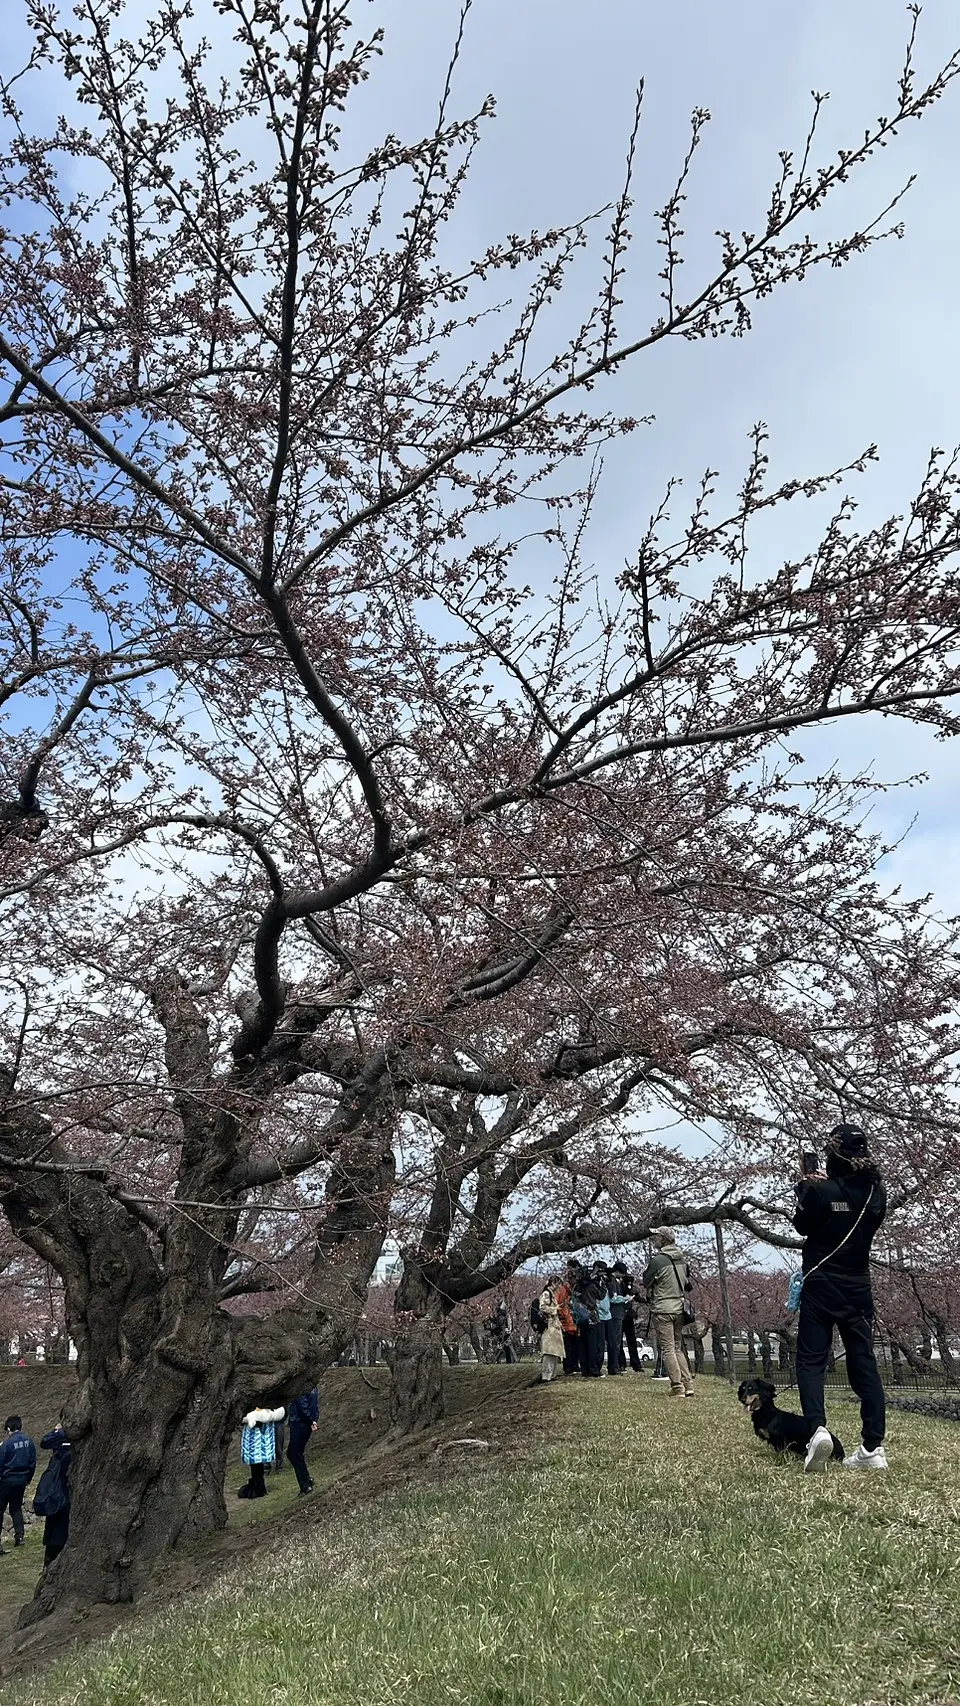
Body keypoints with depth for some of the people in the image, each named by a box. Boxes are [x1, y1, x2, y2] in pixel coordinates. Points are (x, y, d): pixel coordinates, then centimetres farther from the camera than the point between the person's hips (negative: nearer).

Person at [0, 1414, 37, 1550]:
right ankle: (19, 1536, 13)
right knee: (16, 1508, 17)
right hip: (22, 1480, 6)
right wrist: (28, 1478, 18)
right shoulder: (28, 1441, 0)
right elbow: (33, 1462, 7)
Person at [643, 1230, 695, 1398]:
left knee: (667, 1348, -2)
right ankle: (688, 1385, 12)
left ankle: (677, 1387, -4)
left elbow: (646, 1281, -3)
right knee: (678, 1348, 15)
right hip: (679, 1308, 7)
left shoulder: (658, 1260, -15)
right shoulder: (682, 1259, 7)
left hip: (662, 1309, -7)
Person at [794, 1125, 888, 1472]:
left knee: (811, 1360, 2)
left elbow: (802, 1226, 1)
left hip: (820, 1286, -4)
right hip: (858, 1287, 4)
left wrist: (805, 1189, 11)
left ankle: (817, 1427, -18)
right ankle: (873, 1447, 7)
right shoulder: (876, 1192, -2)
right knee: (864, 1362, 10)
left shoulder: (819, 1190, -15)